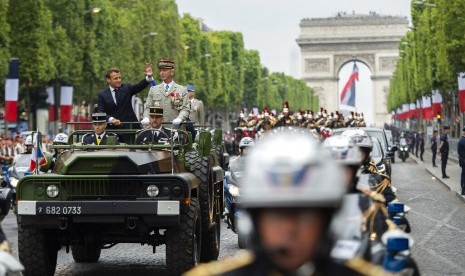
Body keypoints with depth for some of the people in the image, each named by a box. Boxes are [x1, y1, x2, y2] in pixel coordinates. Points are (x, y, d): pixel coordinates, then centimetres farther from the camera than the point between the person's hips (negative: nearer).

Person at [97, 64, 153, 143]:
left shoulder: (126, 88, 7)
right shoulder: (102, 94, 5)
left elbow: (140, 86, -9)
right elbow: (100, 112, -3)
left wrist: (149, 77, -28)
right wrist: (111, 119, -21)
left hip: (128, 128, 0)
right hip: (112, 129, 0)